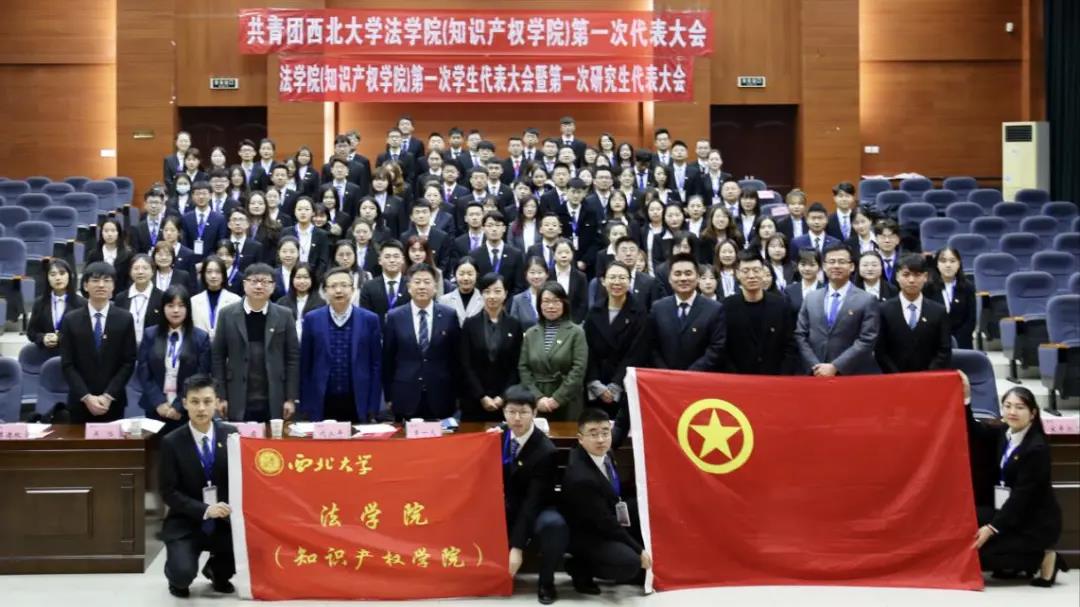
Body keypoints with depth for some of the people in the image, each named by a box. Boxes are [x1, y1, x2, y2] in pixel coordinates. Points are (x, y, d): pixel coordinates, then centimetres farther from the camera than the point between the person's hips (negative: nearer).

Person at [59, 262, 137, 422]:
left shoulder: (125, 319, 1)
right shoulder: (71, 320, 1)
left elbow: (128, 362, -2)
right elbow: (67, 364, -2)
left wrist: (108, 396, -11)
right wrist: (86, 397, -13)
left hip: (113, 403, 0)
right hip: (80, 402, 0)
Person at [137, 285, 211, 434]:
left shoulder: (201, 338, 1)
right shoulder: (150, 335, 6)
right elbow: (143, 373, 3)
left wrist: (179, 407, -10)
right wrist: (159, 403, -8)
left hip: (188, 411, -1)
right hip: (156, 409, 2)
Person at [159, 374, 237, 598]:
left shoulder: (231, 435, -1)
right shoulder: (172, 442, -7)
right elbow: (169, 492, -9)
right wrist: (204, 510, -21)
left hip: (224, 521, 3)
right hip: (186, 524, -2)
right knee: (183, 573, -28)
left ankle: (217, 570, 10)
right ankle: (177, 580, 14)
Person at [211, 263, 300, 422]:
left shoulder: (284, 316, 3)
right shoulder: (227, 315, 2)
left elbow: (293, 357, 3)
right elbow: (218, 357, 3)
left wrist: (291, 398, -2)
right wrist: (220, 396, -2)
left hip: (274, 402, 0)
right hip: (239, 401, 0)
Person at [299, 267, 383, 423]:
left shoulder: (370, 319, 2)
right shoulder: (312, 319, 4)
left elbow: (376, 364, 3)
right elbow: (305, 364, 5)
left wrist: (373, 407, -1)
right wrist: (305, 405, 1)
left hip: (358, 403, 0)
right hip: (321, 403, 0)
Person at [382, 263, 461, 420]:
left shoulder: (449, 316, 2)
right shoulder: (394, 317, 2)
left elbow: (456, 357, 6)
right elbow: (387, 359, 5)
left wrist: (456, 395, 5)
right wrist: (389, 397, 4)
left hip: (440, 398, 0)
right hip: (405, 397, 0)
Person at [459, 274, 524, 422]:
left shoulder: (514, 325, 6)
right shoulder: (470, 324, 3)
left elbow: (516, 366, 4)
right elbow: (466, 365, -1)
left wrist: (503, 397, -7)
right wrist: (482, 397, -9)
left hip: (505, 401, 1)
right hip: (474, 400, 0)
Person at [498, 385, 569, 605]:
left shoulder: (545, 451, -22)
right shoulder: (498, 435, -4)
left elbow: (533, 500, -25)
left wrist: (517, 547, -29)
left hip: (535, 511, -5)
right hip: (505, 508, 5)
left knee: (554, 524, -37)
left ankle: (546, 582, -12)